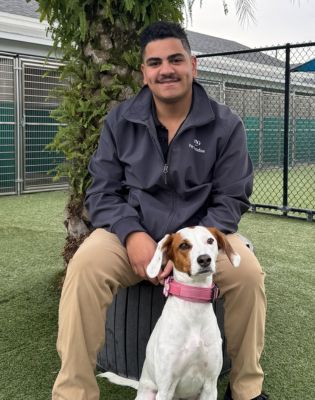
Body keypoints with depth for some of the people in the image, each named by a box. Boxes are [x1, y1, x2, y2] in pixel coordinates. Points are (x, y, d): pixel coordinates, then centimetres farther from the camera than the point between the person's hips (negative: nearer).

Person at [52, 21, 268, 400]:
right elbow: (102, 191, 1)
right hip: (132, 231, 1)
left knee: (247, 272, -28)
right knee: (85, 266, -29)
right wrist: (131, 234, -20)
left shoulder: (225, 125, -2)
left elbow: (231, 199, -3)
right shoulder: (119, 120, 2)